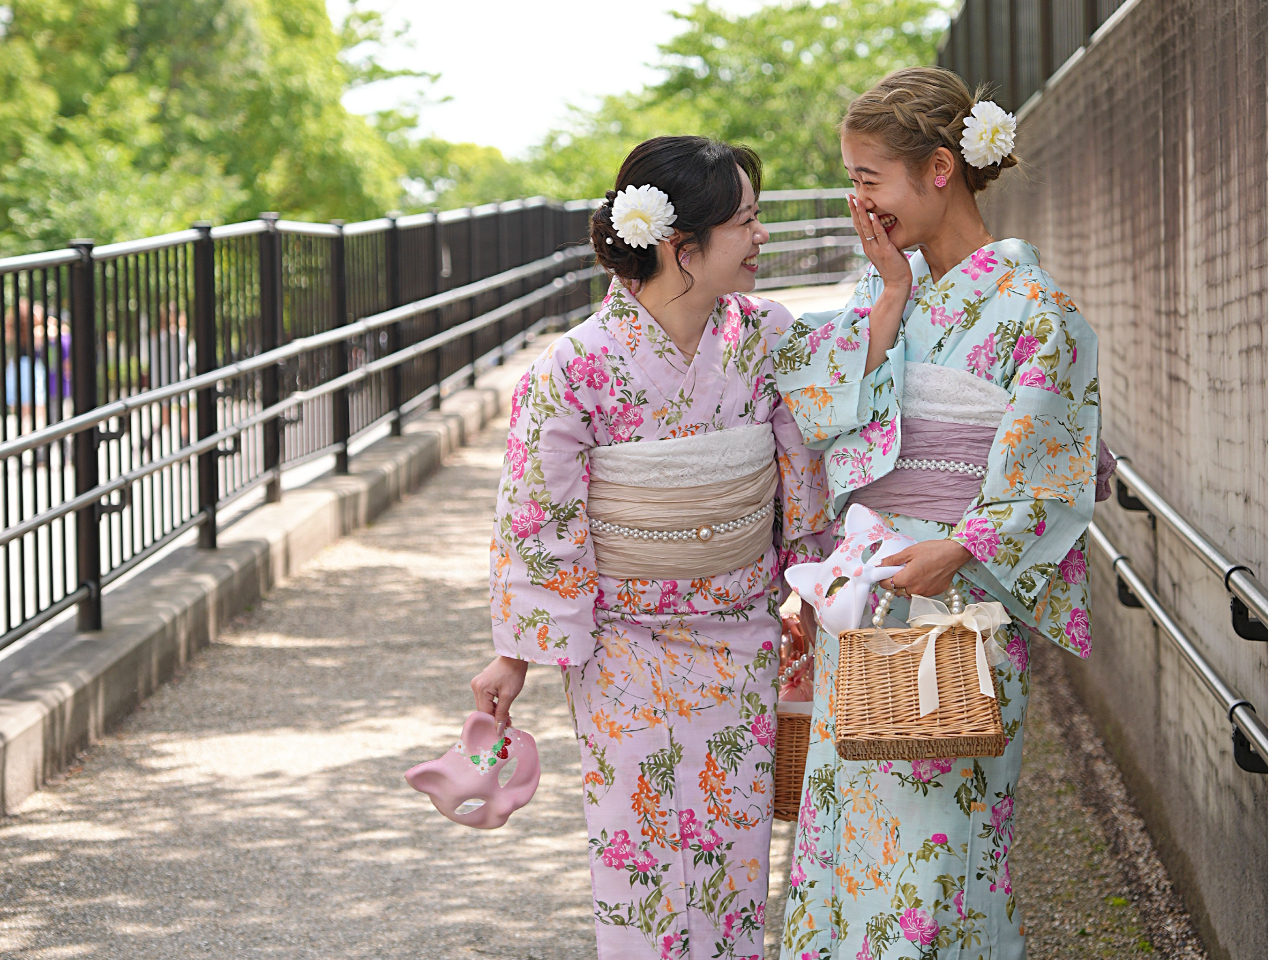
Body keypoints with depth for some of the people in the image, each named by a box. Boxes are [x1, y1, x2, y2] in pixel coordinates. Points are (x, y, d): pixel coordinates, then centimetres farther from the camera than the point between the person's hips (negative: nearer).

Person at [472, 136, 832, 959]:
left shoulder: (764, 336, -7)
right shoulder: (577, 368, -18)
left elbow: (805, 473, 5)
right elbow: (536, 515, -9)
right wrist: (516, 655, -3)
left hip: (743, 643, 3)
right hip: (628, 653, -3)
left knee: (736, 844, 10)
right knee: (639, 847, 4)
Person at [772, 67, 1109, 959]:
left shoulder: (1030, 306, -11)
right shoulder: (881, 288, 9)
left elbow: (1049, 479, -12)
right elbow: (817, 409, -2)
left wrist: (960, 549, -25)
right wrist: (892, 293, -6)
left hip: (961, 594, -6)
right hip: (859, 582, 6)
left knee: (938, 818, -1)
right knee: (849, 808, 11)